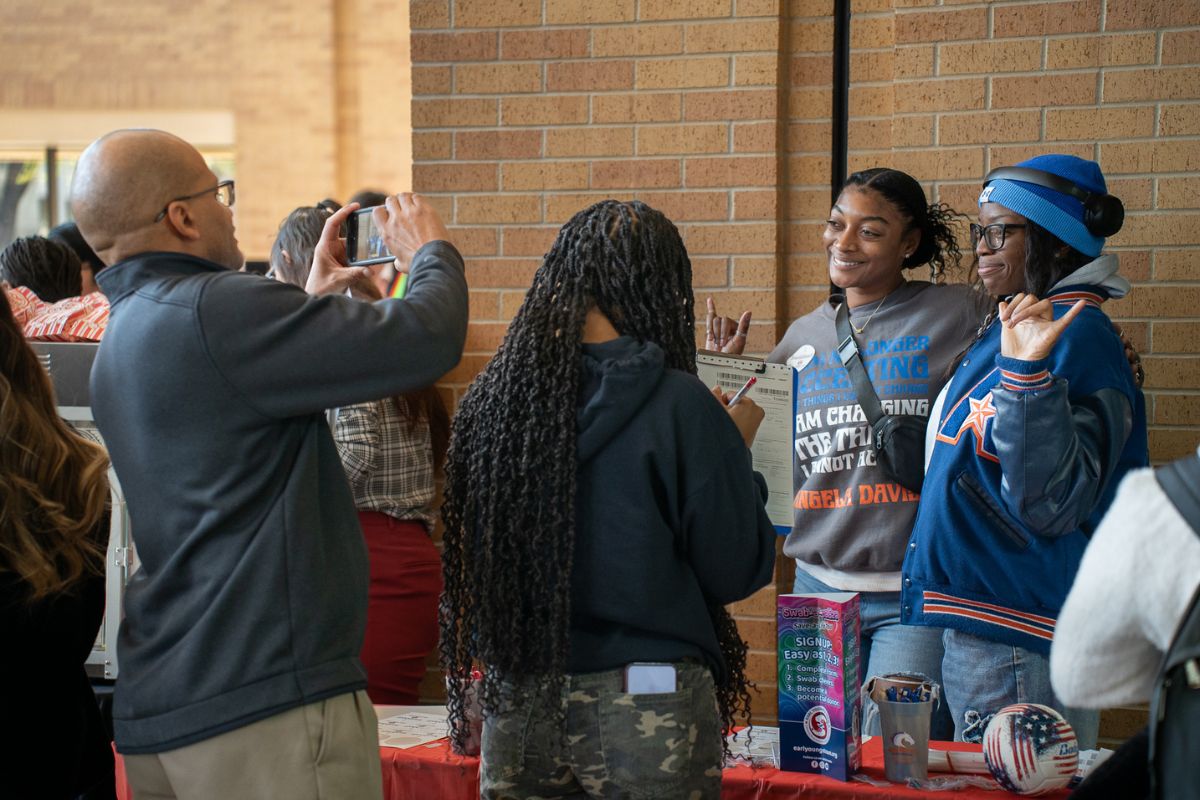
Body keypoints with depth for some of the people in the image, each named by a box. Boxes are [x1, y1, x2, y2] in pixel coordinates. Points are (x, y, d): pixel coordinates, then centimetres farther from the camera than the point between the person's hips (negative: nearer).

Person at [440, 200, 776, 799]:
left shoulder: (495, 396, -2)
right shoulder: (680, 408, -13)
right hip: (646, 709, -4)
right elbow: (737, 571, -8)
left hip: (518, 704, 4)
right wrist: (738, 449, 7)